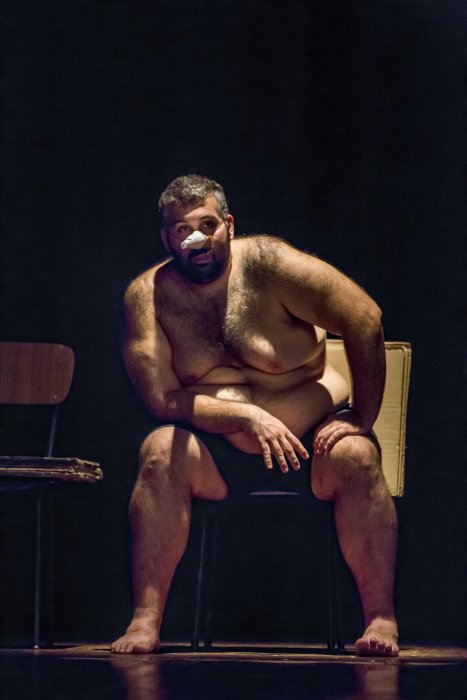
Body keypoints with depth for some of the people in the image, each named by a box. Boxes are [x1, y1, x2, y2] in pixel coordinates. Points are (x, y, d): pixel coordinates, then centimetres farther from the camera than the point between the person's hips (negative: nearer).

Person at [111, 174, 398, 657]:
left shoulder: (265, 263, -12)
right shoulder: (147, 295, -6)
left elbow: (364, 318, -14)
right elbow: (162, 398, -12)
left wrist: (362, 417, -15)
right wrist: (248, 417, -25)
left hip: (313, 437, -1)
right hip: (220, 454, 1)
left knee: (355, 456, -31)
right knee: (161, 451, -27)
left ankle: (381, 620, -25)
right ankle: (145, 620, -28)